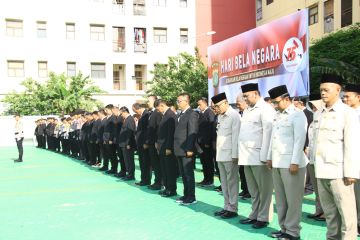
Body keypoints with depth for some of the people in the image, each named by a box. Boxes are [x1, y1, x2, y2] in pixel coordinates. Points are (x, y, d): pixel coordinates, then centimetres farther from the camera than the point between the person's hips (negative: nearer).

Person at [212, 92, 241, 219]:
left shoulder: (234, 115, -11)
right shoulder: (220, 116, 13)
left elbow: (235, 136, -14)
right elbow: (219, 135, 12)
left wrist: (235, 155, -16)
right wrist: (217, 152, 7)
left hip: (230, 155, -8)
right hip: (220, 154, 8)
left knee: (232, 182, 0)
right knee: (224, 182, 12)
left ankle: (232, 209, 8)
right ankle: (227, 207, 20)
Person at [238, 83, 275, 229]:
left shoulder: (265, 109, -8)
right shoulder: (247, 110, 18)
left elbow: (268, 133, -15)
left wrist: (264, 157, -18)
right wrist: (241, 154, 12)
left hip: (259, 156, -8)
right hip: (247, 156, 8)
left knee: (264, 189, 2)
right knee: (252, 189, 15)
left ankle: (264, 218, 10)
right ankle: (254, 215, 24)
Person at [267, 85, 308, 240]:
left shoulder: (298, 115, -7)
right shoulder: (277, 115, 16)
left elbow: (300, 140, -13)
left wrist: (295, 162, -16)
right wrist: (270, 157, 14)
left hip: (291, 163, -7)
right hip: (277, 163, 7)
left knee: (293, 199, 0)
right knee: (280, 198, 11)